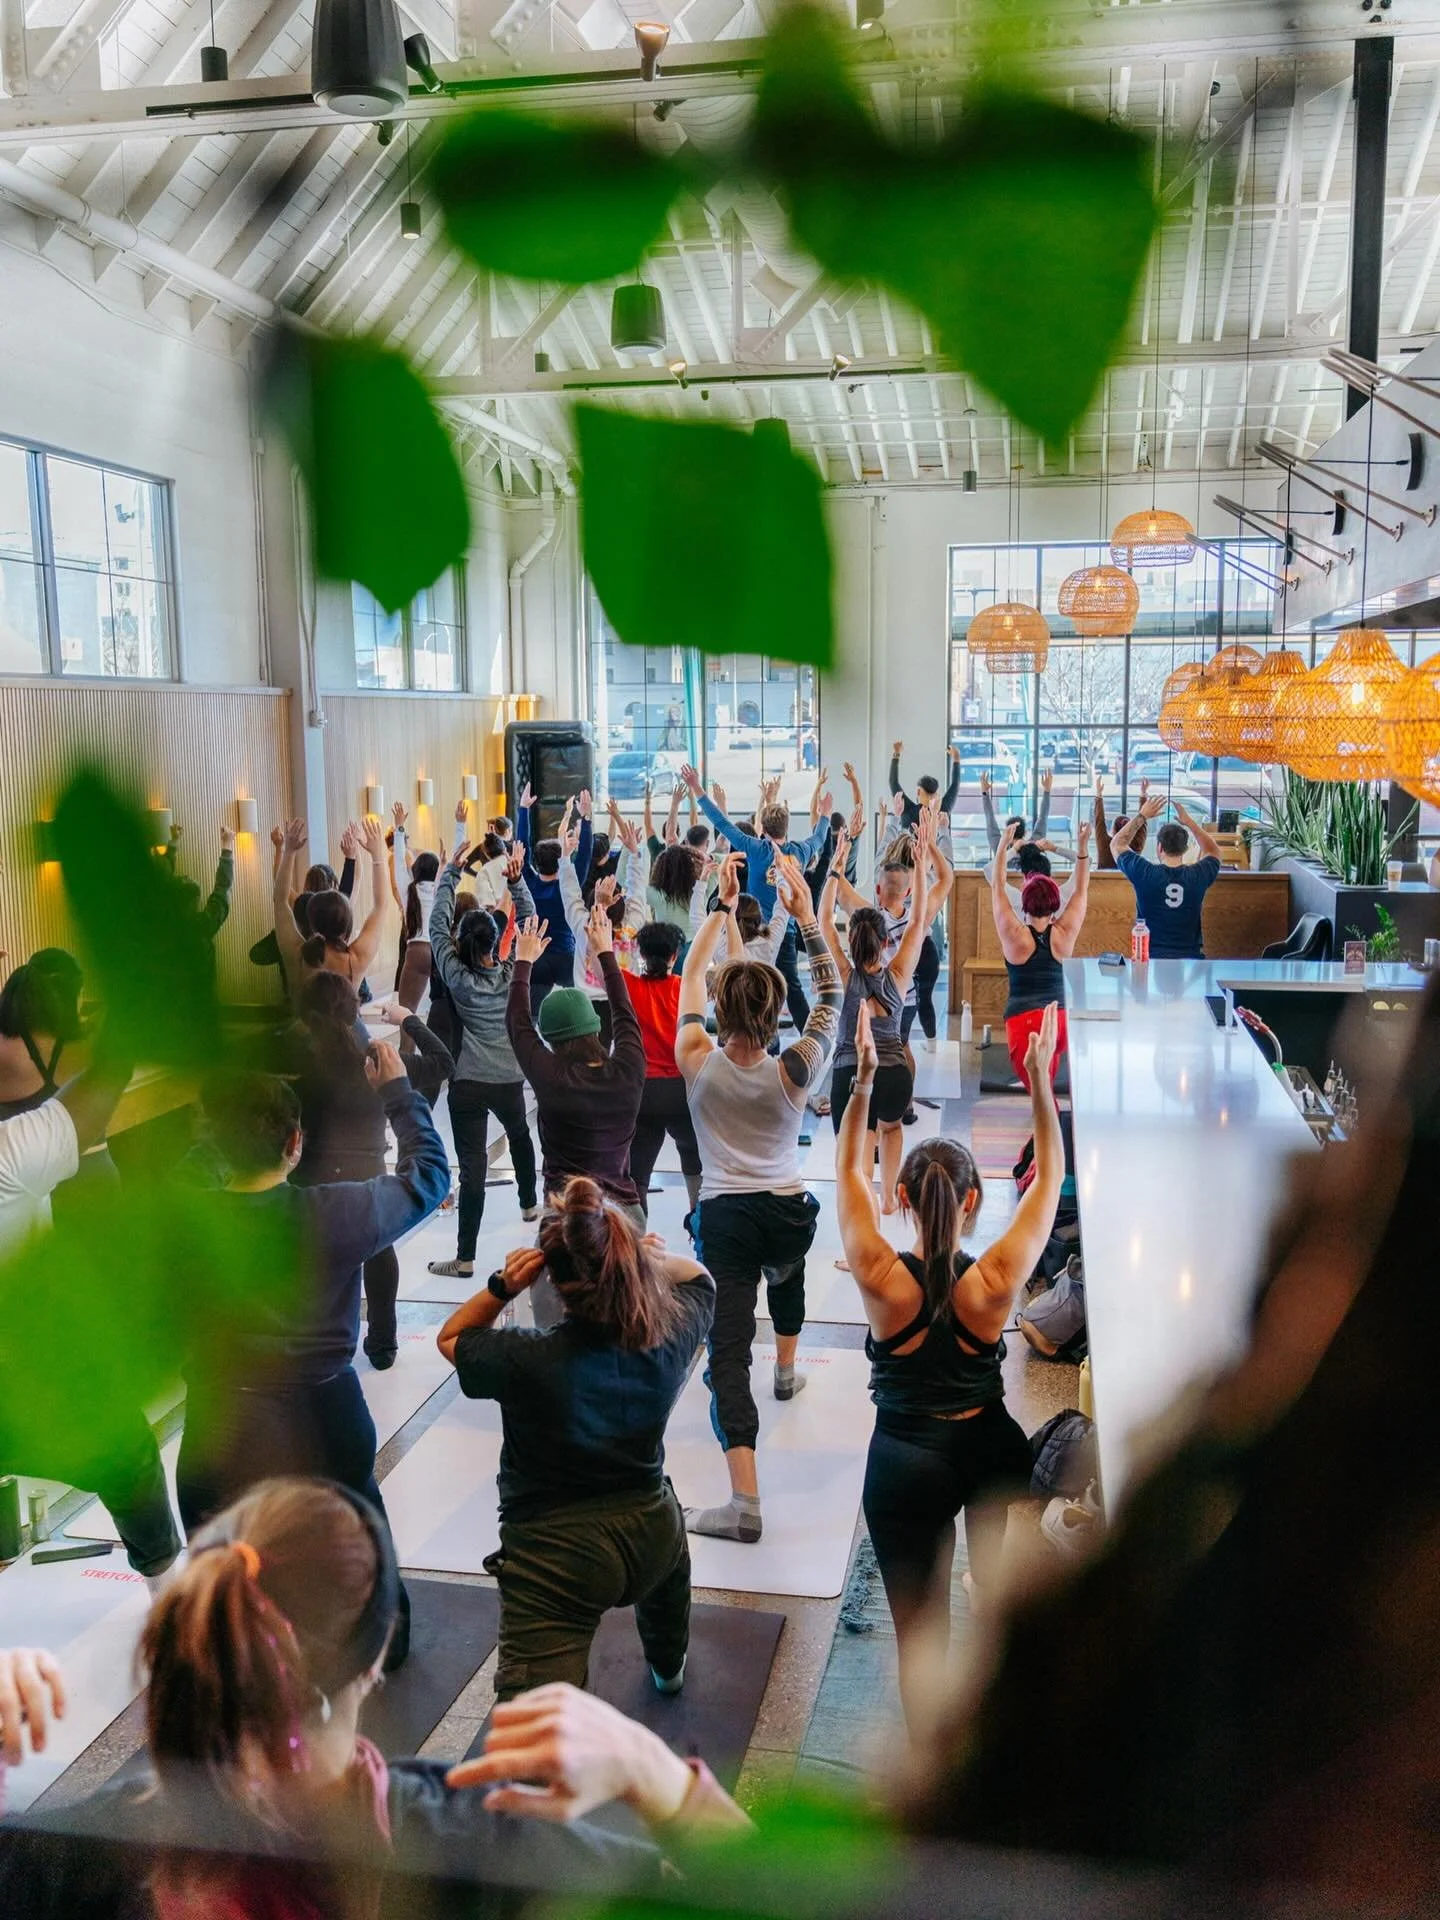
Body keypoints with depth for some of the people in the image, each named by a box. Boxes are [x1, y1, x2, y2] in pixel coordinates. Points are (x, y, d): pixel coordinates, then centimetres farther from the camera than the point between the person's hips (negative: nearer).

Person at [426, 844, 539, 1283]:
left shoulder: (457, 977, -8)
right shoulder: (513, 974, -4)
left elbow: (437, 925, -2)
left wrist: (451, 873, -1)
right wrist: (517, 881, -3)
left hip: (468, 1083, -3)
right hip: (510, 1080, 3)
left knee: (472, 1165, -7)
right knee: (519, 1133, 33)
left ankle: (465, 1259, -8)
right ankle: (529, 1203, 52)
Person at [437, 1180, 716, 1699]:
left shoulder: (526, 1360, -24)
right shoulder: (670, 1335, -13)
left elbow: (451, 1337, -2)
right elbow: (696, 1276, 12)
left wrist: (502, 1286, -15)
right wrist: (641, 1255, -1)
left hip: (554, 1561, -5)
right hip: (650, 1539, 6)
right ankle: (668, 1665, 67)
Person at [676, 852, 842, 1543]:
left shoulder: (698, 1063, -7)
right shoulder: (794, 1070, -8)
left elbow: (690, 972, 7)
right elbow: (831, 994, 3)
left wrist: (722, 907, 14)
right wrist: (806, 915, -1)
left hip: (723, 1218, -2)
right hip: (789, 1212, 2)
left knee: (728, 1351, -6)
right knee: (786, 1265, 39)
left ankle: (744, 1500, -16)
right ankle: (787, 1370, 59)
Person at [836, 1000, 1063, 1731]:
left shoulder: (880, 1279, -21)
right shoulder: (996, 1280, -21)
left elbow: (848, 1171, -8)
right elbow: (1049, 1175, -9)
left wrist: (863, 1080, -11)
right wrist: (1041, 1080, -9)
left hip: (905, 1461, -1)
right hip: (991, 1446, 2)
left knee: (920, 1635, 12)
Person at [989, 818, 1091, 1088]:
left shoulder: (1014, 935, -3)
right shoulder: (1065, 934, 5)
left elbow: (997, 887, 3)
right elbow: (1081, 891, 13)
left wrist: (1004, 845, 4)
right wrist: (1083, 846, 12)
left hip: (1024, 1020, -4)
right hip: (1061, 1020, 4)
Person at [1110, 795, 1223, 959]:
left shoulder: (1144, 873, -5)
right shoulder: (1197, 876, 1)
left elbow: (1117, 843, 14)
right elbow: (1213, 851, 27)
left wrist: (1142, 815, 17)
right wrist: (1189, 822, 26)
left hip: (1151, 958, -2)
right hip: (1191, 959, 2)